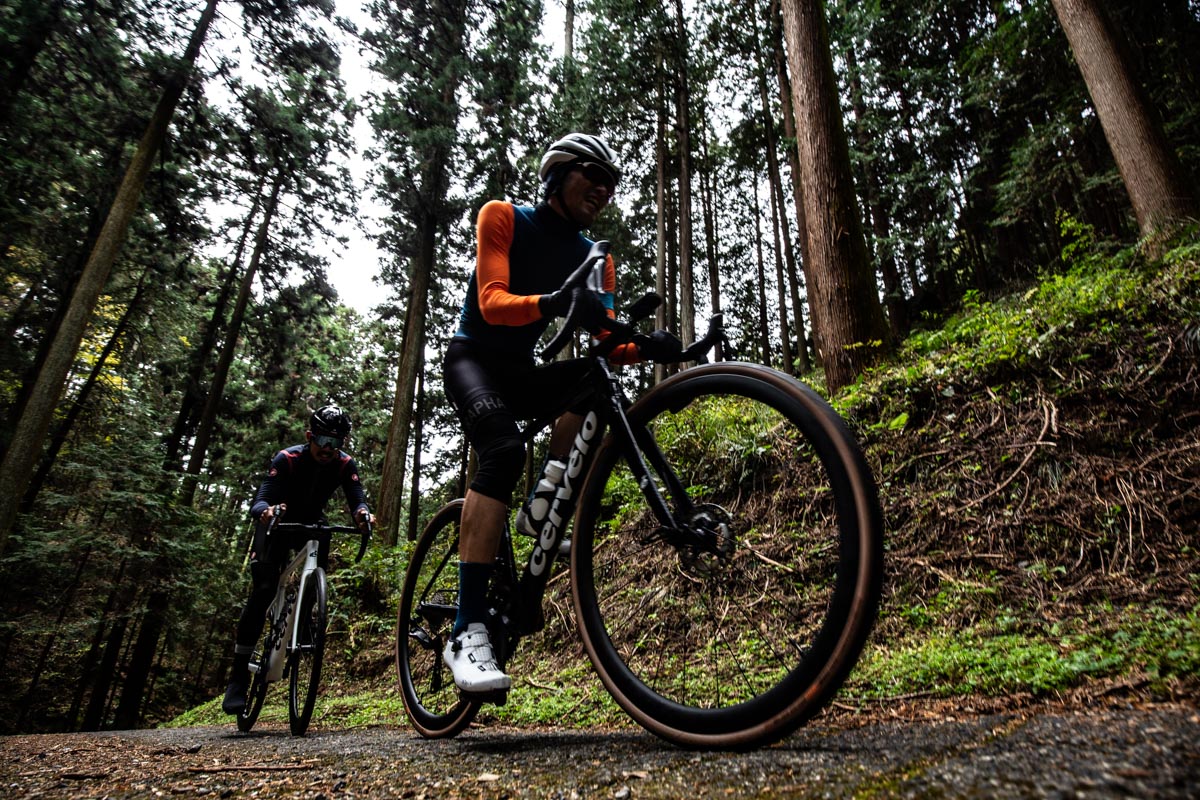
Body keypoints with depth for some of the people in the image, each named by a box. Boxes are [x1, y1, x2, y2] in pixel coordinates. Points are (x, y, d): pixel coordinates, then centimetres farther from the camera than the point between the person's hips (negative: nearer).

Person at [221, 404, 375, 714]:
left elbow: (357, 498, -29)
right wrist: (266, 510, -58)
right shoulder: (287, 459, -27)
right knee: (264, 589, -17)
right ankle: (238, 674, -13)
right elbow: (259, 502, -34)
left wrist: (362, 513, -53)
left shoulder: (345, 465, -19)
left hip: (313, 524, 3)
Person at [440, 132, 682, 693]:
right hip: (472, 359, -4)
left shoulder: (595, 259, 4)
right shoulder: (502, 217, -7)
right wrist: (552, 303, -44)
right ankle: (468, 630, -33)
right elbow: (492, 302, -24)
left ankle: (544, 501, -18)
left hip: (522, 373, 5)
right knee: (504, 449, -33)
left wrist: (645, 345, -30)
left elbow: (607, 342, -7)